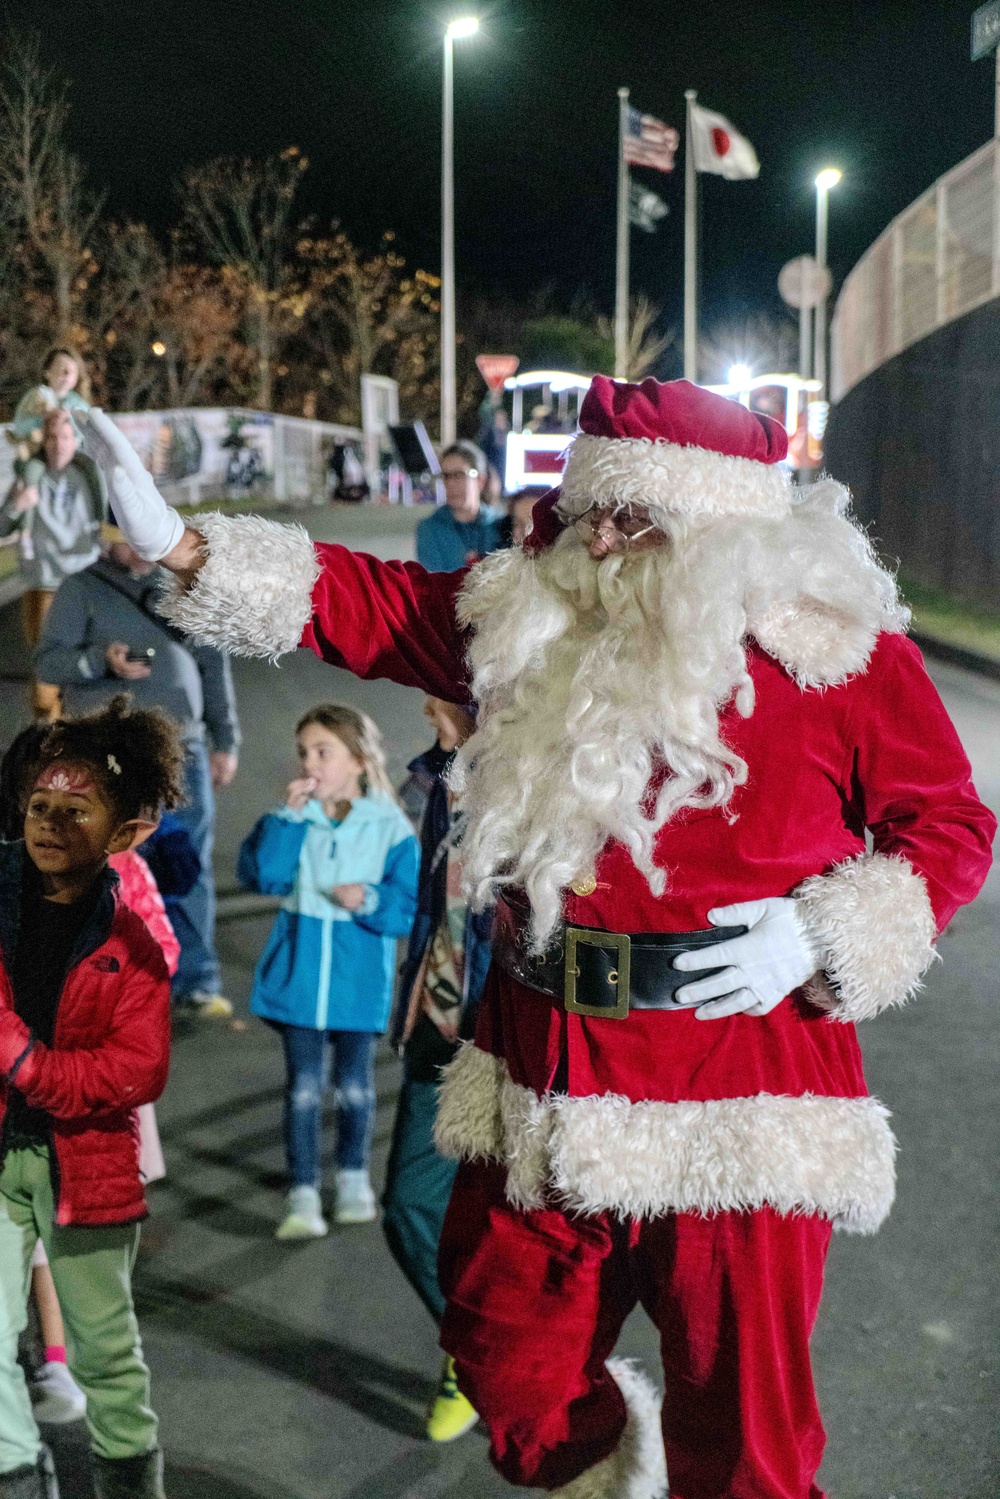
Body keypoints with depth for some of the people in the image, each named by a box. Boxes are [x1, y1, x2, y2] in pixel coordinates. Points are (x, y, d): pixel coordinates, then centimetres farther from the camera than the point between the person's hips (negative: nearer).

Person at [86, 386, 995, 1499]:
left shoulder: (838, 644, -6)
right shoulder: (535, 616, 6)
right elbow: (365, 602, 12)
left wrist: (818, 936, -13)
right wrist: (181, 547, 7)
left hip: (738, 1112, -4)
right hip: (548, 1083, 5)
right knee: (505, 1358, 19)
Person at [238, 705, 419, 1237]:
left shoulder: (390, 828, -6)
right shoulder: (294, 820, -1)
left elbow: (411, 908, -6)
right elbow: (260, 874, -16)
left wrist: (372, 900, -24)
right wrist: (288, 816, -21)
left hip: (359, 980, -1)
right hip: (298, 976, 1)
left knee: (354, 1084, 13)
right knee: (304, 1086, 2)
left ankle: (354, 1178, 34)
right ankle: (303, 1194, 10)